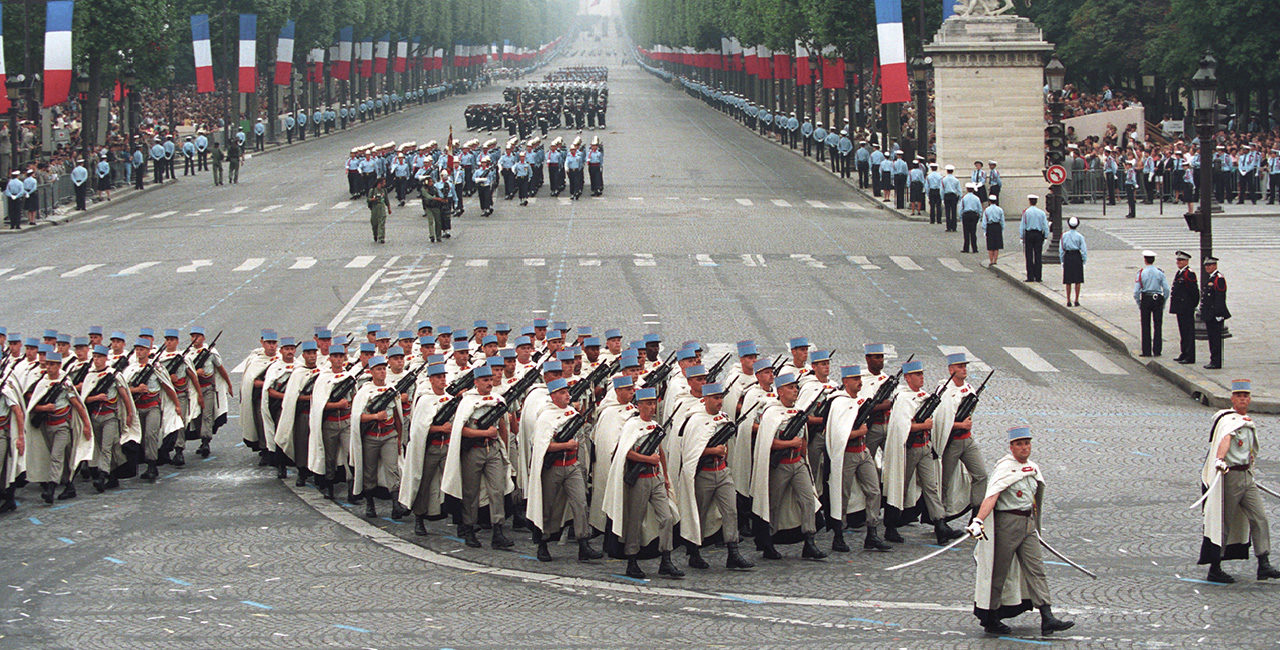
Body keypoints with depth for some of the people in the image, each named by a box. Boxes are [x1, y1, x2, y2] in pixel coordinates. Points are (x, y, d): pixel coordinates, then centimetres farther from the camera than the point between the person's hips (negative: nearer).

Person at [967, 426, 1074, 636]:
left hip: (1028, 524, 7)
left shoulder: (1032, 468, 13)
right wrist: (978, 520, -37)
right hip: (1006, 522, -7)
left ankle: (1047, 618, -5)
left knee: (1035, 568, 0)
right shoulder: (1005, 468, -13)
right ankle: (990, 620, 10)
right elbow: (991, 496, -25)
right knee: (998, 571, 0)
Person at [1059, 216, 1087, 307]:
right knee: (1077, 281, 6)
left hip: (1067, 256, 1)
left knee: (1068, 281, 8)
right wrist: (1084, 261, 4)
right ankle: (1077, 300, 6)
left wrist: (1062, 261, 10)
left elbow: (1061, 250, 1)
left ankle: (1068, 301, 7)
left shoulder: (1064, 236, -2)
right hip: (1077, 256, -1)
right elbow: (1084, 250, -6)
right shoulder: (1079, 236, -6)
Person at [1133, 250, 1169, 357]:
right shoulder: (1160, 272, 0)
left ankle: (1146, 351, 3)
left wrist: (1139, 304, 6)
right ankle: (1157, 350, 6)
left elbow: (1136, 292, -6)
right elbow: (1166, 289, -2)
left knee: (1146, 326, 4)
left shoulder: (1141, 273, -4)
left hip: (1145, 300, -1)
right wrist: (1163, 302, 10)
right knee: (1157, 326, 6)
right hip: (1158, 299, 2)